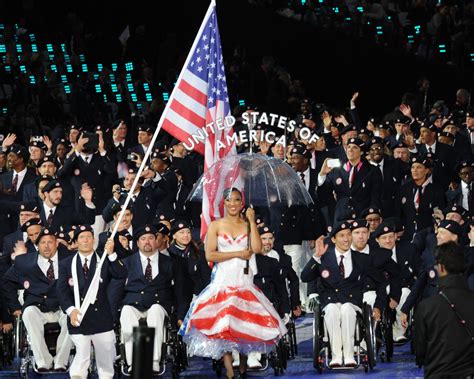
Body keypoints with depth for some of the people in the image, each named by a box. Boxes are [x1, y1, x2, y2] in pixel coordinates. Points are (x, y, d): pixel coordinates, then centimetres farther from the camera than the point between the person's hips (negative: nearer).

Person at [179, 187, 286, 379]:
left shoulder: (248, 225, 10)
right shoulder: (216, 225, 6)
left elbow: (257, 248, -7)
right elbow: (210, 255, -5)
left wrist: (252, 221, -4)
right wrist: (238, 254, -7)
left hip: (244, 282, 2)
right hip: (223, 281, -2)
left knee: (246, 322, -4)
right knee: (223, 325, -12)